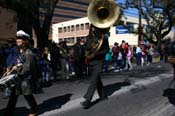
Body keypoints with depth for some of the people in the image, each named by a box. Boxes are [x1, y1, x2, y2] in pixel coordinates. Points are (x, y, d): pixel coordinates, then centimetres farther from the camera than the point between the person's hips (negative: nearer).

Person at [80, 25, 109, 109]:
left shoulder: (103, 38, -5)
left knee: (93, 81, -13)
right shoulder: (89, 38, 9)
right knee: (97, 79, 16)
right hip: (90, 61, 6)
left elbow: (107, 49, -6)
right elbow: (86, 48, 14)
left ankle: (87, 101, -13)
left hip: (98, 61, -6)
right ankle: (103, 96, 32)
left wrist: (96, 53, -17)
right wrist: (86, 53, -8)